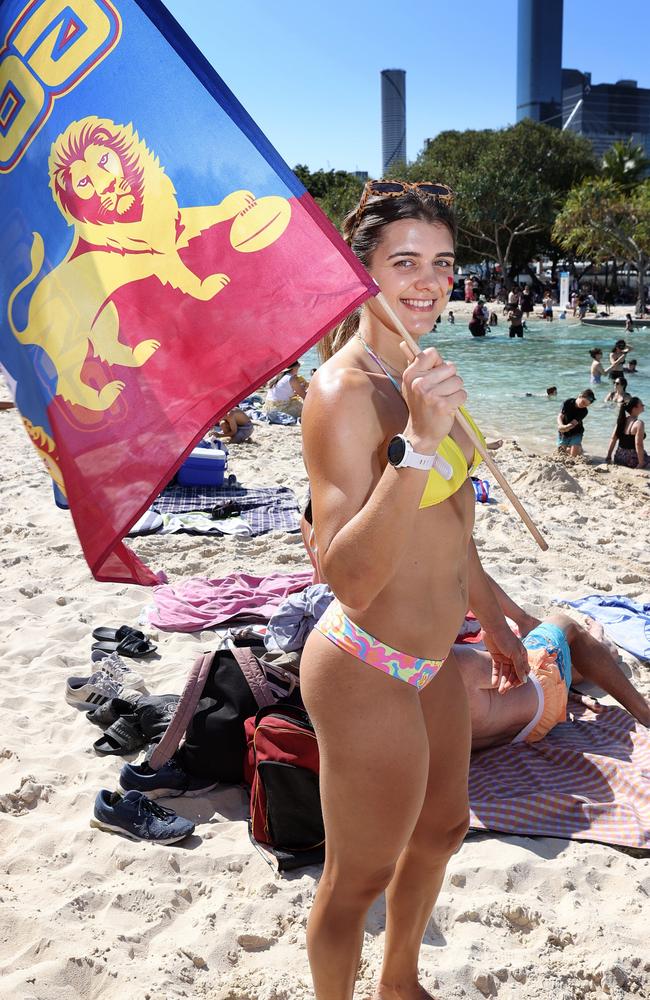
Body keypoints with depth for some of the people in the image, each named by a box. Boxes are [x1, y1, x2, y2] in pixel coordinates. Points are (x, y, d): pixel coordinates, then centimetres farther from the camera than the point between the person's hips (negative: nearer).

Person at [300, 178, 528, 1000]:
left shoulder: (419, 372, 5)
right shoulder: (343, 390, -23)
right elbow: (349, 580, -33)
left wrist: (492, 619, 23)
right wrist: (418, 442, -38)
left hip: (431, 661, 10)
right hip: (368, 672, -10)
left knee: (441, 830, 27)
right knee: (359, 879, 10)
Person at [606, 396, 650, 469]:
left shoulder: (622, 420, 4)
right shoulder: (639, 423, -16)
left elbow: (613, 439, 5)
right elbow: (638, 444, -21)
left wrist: (609, 457, 10)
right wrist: (641, 463, -18)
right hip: (633, 460, -7)